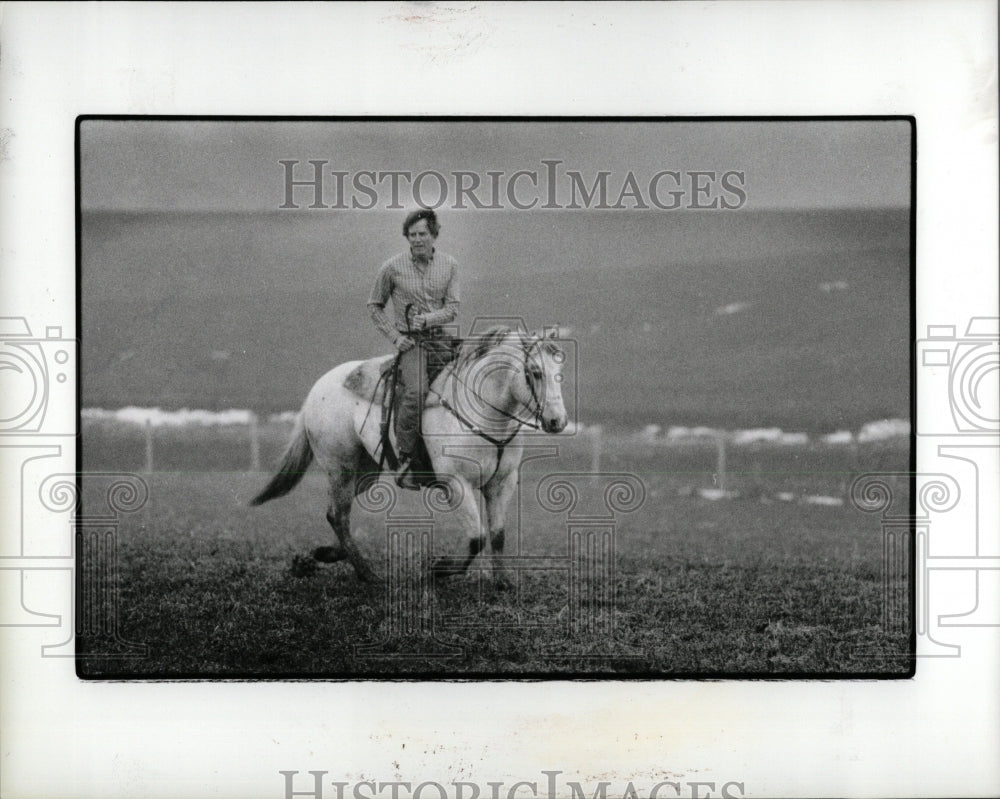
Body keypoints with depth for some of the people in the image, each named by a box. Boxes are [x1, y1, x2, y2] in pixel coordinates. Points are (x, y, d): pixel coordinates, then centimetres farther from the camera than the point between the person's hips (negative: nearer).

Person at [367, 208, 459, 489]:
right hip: (409, 341, -3)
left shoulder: (449, 265, 5)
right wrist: (394, 336, -2)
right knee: (416, 391, -27)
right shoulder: (392, 267, -1)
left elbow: (452, 309, 0)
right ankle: (406, 459, -17)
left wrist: (427, 318, -18)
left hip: (441, 339, 4)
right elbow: (374, 306, 10)